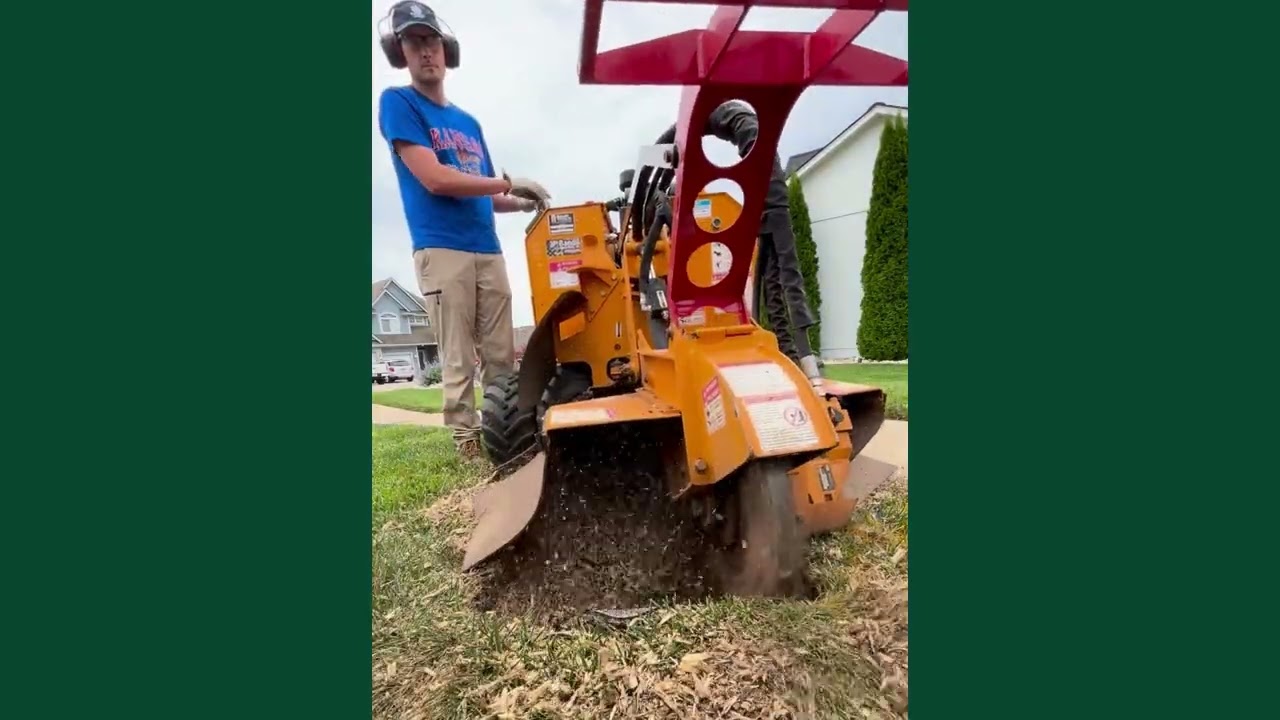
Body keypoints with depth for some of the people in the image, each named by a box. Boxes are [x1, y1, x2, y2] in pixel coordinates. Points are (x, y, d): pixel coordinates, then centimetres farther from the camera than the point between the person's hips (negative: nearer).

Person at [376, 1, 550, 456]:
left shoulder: (469, 123, 23)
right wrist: (508, 183, -6)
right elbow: (434, 179, -10)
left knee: (502, 356, 3)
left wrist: (523, 204, 4)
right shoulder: (396, 102, 4)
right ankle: (466, 442, 1)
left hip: (488, 251, 6)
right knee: (459, 361, -7)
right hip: (441, 250, -6)